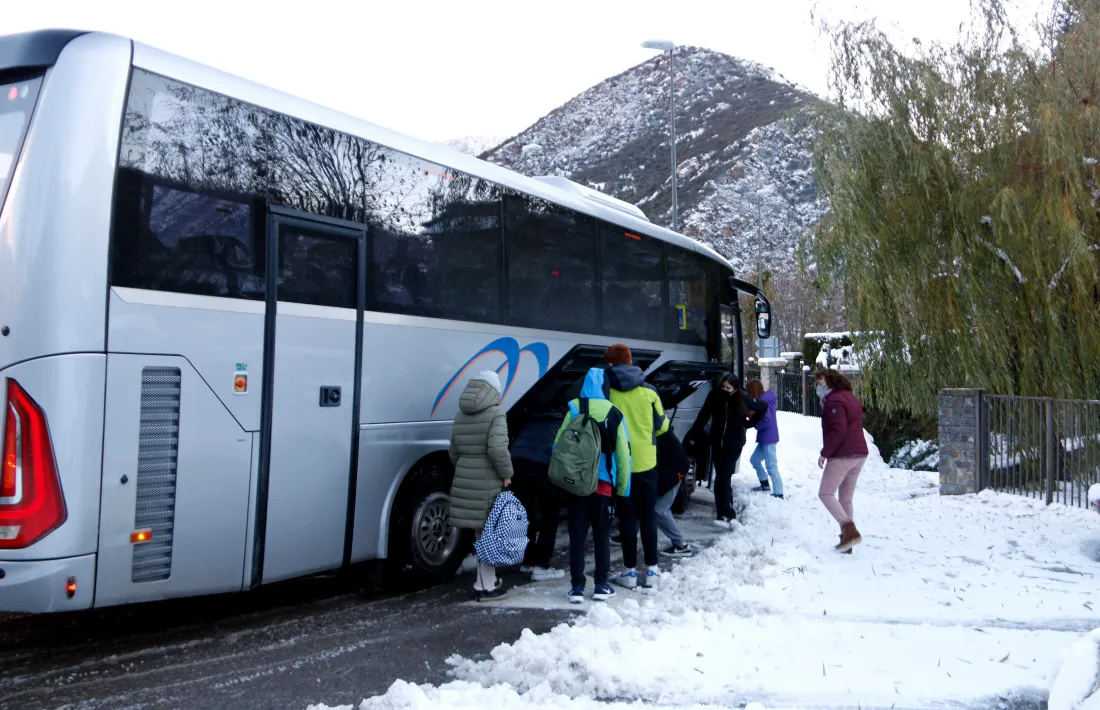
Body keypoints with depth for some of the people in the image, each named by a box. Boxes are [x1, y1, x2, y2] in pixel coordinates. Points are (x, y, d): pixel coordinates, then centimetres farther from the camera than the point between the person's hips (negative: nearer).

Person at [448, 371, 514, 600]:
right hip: (488, 482, -7)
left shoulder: (460, 415, 13)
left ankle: (487, 580, 23)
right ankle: (485, 586, 7)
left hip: (465, 481, 7)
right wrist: (506, 474, -9)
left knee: (483, 533, 15)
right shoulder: (495, 414, -9)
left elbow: (454, 452, 17)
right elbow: (497, 449, -20)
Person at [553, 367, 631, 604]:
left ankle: (577, 587, 6)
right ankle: (601, 586, 13)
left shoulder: (573, 410, -2)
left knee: (577, 535, 6)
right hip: (602, 484, 0)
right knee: (602, 535, 12)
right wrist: (622, 487, 5)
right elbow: (623, 454, -1)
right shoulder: (614, 414, 0)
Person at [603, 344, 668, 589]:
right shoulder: (648, 391, -1)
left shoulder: (605, 390, -7)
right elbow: (662, 425, 8)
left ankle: (630, 571, 9)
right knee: (648, 515, 12)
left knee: (627, 517, 6)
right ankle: (651, 569, 14)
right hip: (645, 462, 2)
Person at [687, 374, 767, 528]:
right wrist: (693, 435, -3)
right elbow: (703, 416, -1)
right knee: (722, 477, 6)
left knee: (723, 476, -14)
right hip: (717, 442, 3)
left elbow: (763, 407, 4)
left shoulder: (742, 400, -12)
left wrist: (749, 423, 1)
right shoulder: (714, 396, -9)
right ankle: (727, 512, 15)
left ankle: (725, 514, -14)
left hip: (734, 443, -3)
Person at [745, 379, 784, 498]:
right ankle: (765, 485, 31)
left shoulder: (763, 402, -19)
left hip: (768, 439, -10)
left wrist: (755, 425, -12)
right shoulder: (764, 400, 11)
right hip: (765, 438, 10)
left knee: (771, 467, -8)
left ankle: (778, 494, -6)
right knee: (754, 459, 21)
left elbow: (767, 421, -26)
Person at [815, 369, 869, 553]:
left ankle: (850, 531, -17)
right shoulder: (851, 398, 19)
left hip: (842, 455, -9)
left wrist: (824, 453, -16)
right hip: (859, 454, 9)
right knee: (846, 498, 13)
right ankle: (848, 540, 12)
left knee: (825, 494, -4)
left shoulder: (834, 400, -13)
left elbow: (838, 430, -22)